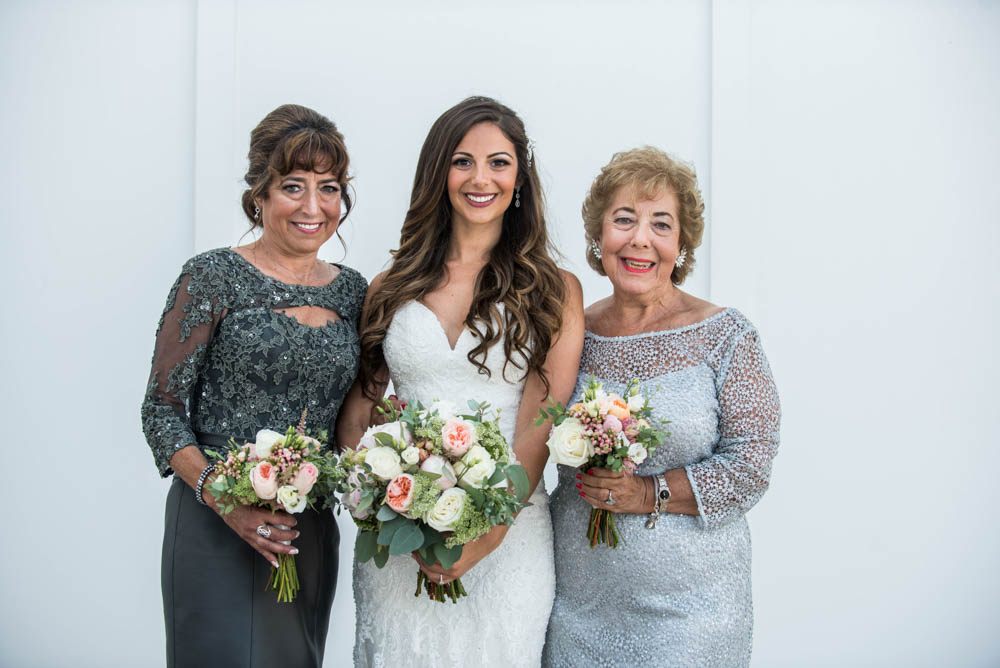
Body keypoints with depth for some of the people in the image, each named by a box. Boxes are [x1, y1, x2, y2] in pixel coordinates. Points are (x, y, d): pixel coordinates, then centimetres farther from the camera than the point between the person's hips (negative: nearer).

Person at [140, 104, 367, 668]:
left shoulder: (353, 292, 7)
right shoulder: (214, 278, -7)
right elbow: (162, 409, -7)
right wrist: (218, 492, -20)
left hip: (312, 530, 5)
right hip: (217, 525, -5)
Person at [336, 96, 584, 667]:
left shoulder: (554, 291, 1)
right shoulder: (394, 288, 8)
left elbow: (539, 428, -7)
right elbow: (357, 409, 9)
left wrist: (484, 535, -18)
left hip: (507, 530, -2)